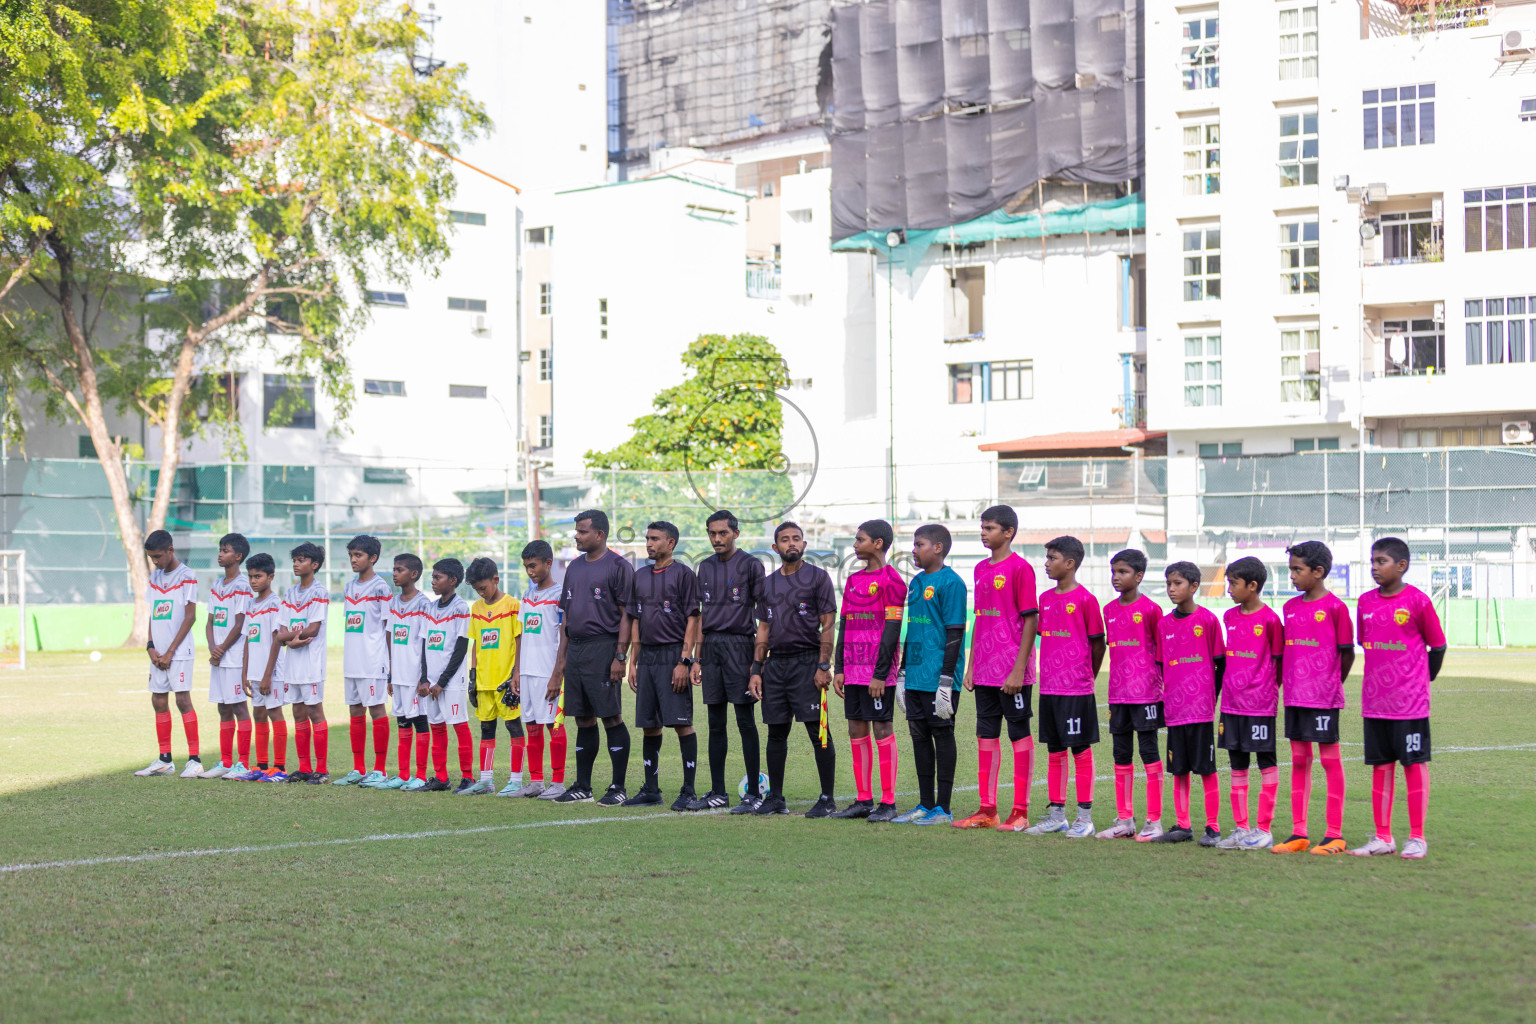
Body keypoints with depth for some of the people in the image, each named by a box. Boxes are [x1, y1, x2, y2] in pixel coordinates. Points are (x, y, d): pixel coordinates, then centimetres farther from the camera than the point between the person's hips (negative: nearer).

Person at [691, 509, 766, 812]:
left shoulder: (750, 565, -3)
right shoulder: (706, 567, 14)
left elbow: (763, 616, -4)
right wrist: (697, 658, 14)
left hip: (739, 646, -6)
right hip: (711, 648, 6)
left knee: (746, 722, -4)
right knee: (715, 724, 8)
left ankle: (754, 793, 0)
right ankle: (717, 792, 14)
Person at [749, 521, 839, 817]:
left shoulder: (818, 577, 0)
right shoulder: (768, 583, 16)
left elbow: (828, 625, -5)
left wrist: (823, 666, -13)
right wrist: (756, 670, 10)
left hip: (807, 662, -5)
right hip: (775, 663, 5)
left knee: (818, 731, -7)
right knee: (776, 732, 8)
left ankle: (827, 799, -3)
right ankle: (775, 798, 15)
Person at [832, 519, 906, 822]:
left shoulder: (890, 581, -8)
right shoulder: (853, 581, 15)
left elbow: (892, 630, -12)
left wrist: (880, 674, -16)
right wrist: (839, 669, 12)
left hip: (878, 673, -8)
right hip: (853, 672, 8)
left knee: (882, 729, -4)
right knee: (857, 731, 8)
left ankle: (888, 803, 0)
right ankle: (864, 800, 14)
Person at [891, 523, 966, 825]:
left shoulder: (950, 582, -10)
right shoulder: (915, 583, 15)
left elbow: (955, 634, -13)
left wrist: (946, 681, -16)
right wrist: (902, 674, 19)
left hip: (939, 677, -8)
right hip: (915, 677, 8)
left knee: (942, 735, -1)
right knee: (919, 736, 10)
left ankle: (943, 809, 5)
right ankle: (925, 805, 18)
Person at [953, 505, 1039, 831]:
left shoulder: (1019, 568, -9)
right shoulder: (981, 569, 13)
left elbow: (1030, 620, -12)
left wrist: (1019, 669, -16)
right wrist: (971, 666, 14)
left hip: (1012, 672, -8)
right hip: (985, 670, 8)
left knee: (1019, 734, 0)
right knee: (986, 734, 9)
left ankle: (1020, 812, 5)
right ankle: (987, 810, 15)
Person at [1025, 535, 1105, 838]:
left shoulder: (1085, 600, -9)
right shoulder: (1046, 598, 11)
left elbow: (1098, 644, -3)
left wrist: (1088, 677, 3)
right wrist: (1047, 677, 12)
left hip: (1077, 689, -7)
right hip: (1049, 688, 7)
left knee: (1081, 750, -1)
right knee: (1055, 751, 11)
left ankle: (1085, 817, 4)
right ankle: (1056, 814, 17)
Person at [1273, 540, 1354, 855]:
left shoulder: (1334, 607, -8)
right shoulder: (1290, 607, 11)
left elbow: (1347, 654, -5)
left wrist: (1332, 685, 3)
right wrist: (1285, 683, 9)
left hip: (1324, 698, -6)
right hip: (1294, 696, 6)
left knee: (1330, 759, 0)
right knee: (1299, 760, 9)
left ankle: (1335, 835, 5)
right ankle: (1299, 833, 15)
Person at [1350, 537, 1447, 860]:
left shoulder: (1418, 600, -8)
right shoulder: (1365, 602, 6)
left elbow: (1437, 646, 0)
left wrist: (1421, 681, 7)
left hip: (1409, 700, -5)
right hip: (1374, 701, 5)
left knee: (1415, 763, 2)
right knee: (1381, 766, 9)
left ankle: (1417, 838, 8)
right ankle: (1382, 838, 16)